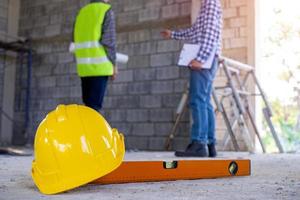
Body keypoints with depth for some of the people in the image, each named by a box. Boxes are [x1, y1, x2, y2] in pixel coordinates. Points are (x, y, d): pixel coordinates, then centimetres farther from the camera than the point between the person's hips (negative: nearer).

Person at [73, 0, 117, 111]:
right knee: (94, 105, -8)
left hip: (84, 67, 6)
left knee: (88, 104, 10)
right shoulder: (107, 11, 0)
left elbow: (76, 42, 16)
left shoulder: (82, 12, 20)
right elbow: (109, 40, -10)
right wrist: (113, 64, -3)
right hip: (100, 65, -6)